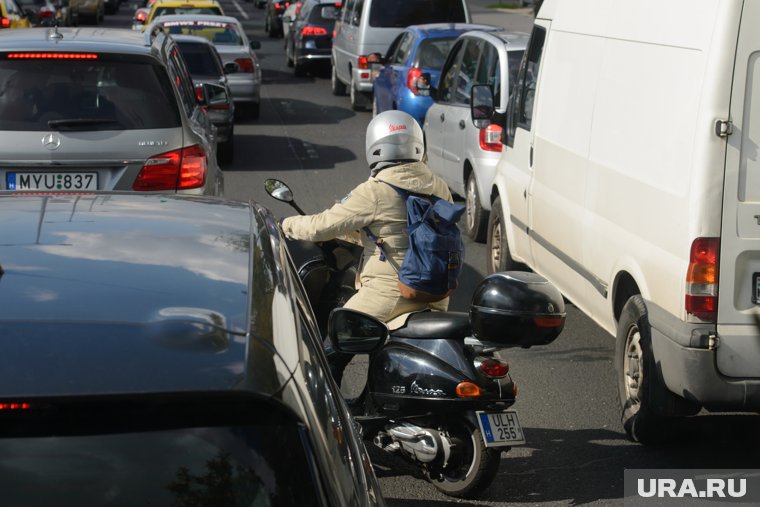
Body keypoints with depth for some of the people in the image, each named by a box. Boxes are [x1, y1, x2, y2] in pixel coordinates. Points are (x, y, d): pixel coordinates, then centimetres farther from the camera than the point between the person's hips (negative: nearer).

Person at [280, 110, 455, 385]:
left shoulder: (375, 192, -13)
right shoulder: (440, 188, 5)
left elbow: (323, 226, -10)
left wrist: (287, 225, 11)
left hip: (390, 294, -6)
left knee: (331, 353, 7)